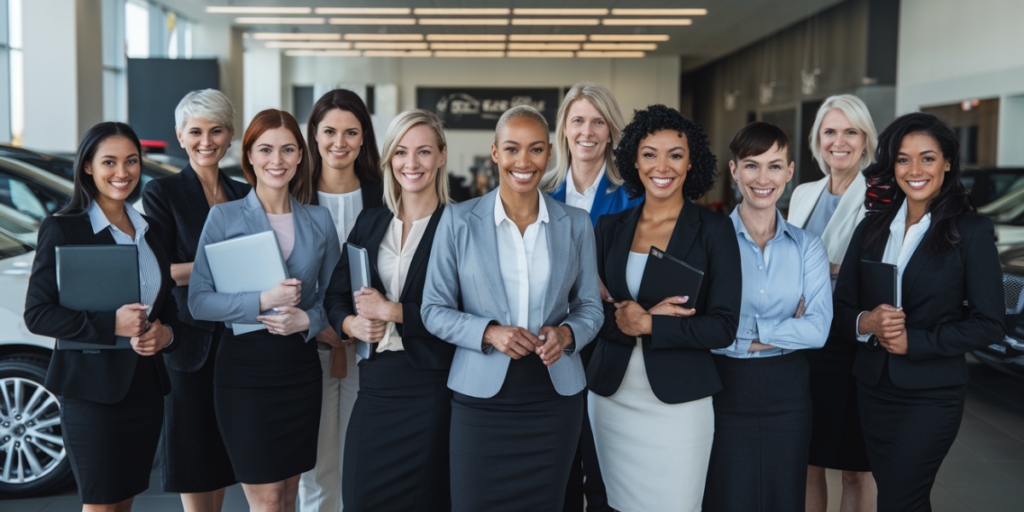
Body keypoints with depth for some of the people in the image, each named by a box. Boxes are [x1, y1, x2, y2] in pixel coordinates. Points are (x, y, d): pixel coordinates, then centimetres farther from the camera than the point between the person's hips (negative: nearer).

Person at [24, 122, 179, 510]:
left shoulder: (149, 230, 12)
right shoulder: (62, 230, -6)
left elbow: (168, 301, 17)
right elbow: (37, 314, -10)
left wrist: (165, 332, -6)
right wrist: (111, 324, -21)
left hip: (147, 386, 6)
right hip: (93, 388, -6)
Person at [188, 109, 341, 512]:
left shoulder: (319, 221, 6)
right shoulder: (224, 217, -3)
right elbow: (198, 301, -8)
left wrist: (307, 319, -9)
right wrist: (263, 302, -20)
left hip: (300, 368, 4)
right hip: (244, 368, -3)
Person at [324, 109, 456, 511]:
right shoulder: (369, 223, 13)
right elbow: (335, 293, 16)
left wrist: (394, 312, -13)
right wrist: (351, 324, -5)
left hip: (431, 386, -4)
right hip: (375, 383, 4)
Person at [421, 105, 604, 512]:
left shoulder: (576, 224, 5)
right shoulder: (459, 221, -1)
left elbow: (590, 306, 10)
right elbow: (434, 310, 0)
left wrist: (566, 333, -12)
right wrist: (489, 333, -17)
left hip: (555, 398, 2)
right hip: (480, 397, -2)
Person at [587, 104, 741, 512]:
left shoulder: (714, 229, -3)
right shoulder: (610, 227, 6)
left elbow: (723, 327, -9)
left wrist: (647, 324, -17)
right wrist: (635, 315, -16)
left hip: (678, 401, -3)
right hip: (612, 398, 3)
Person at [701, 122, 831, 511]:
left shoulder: (807, 247, 4)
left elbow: (818, 329, -9)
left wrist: (742, 330, -15)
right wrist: (788, 330, -12)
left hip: (787, 394, 3)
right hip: (724, 389, -2)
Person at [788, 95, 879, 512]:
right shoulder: (802, 194, 10)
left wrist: (832, 270, -20)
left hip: (852, 346, -4)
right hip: (802, 341, 5)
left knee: (856, 469, 6)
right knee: (806, 461, 11)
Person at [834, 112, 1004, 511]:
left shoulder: (972, 231, -6)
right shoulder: (872, 227, 6)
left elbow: (989, 324, -8)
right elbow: (841, 306, 6)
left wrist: (914, 341, -15)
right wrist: (865, 323, -16)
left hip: (932, 394, -4)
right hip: (874, 386, 4)